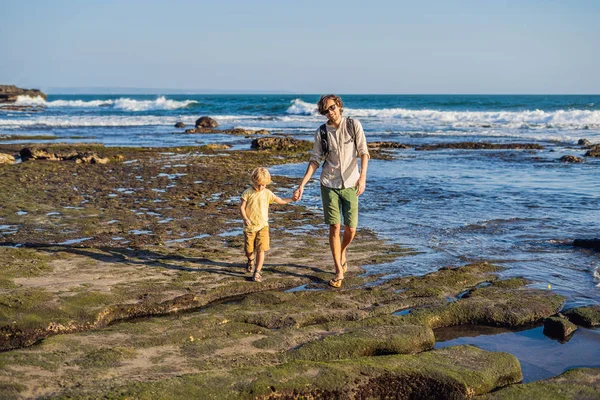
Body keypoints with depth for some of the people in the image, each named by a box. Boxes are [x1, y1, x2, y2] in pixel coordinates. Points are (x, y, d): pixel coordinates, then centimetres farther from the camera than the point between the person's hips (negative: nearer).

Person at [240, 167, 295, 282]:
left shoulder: (267, 193, 3)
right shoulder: (248, 193, -4)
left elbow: (281, 201, 7)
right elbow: (242, 207, -6)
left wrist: (292, 199, -6)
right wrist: (245, 218, -21)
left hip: (262, 226, 1)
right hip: (249, 226, -1)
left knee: (261, 250, -8)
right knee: (248, 249, 8)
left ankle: (257, 272, 1)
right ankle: (250, 260, 44)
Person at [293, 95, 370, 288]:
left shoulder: (353, 125, -3)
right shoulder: (322, 132, 1)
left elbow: (363, 152, -6)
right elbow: (315, 160, 4)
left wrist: (363, 176, -20)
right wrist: (302, 185, -3)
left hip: (350, 184, 0)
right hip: (329, 184, 1)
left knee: (351, 229, 1)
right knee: (334, 227, -2)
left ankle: (342, 253, 34)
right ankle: (339, 271, 10)